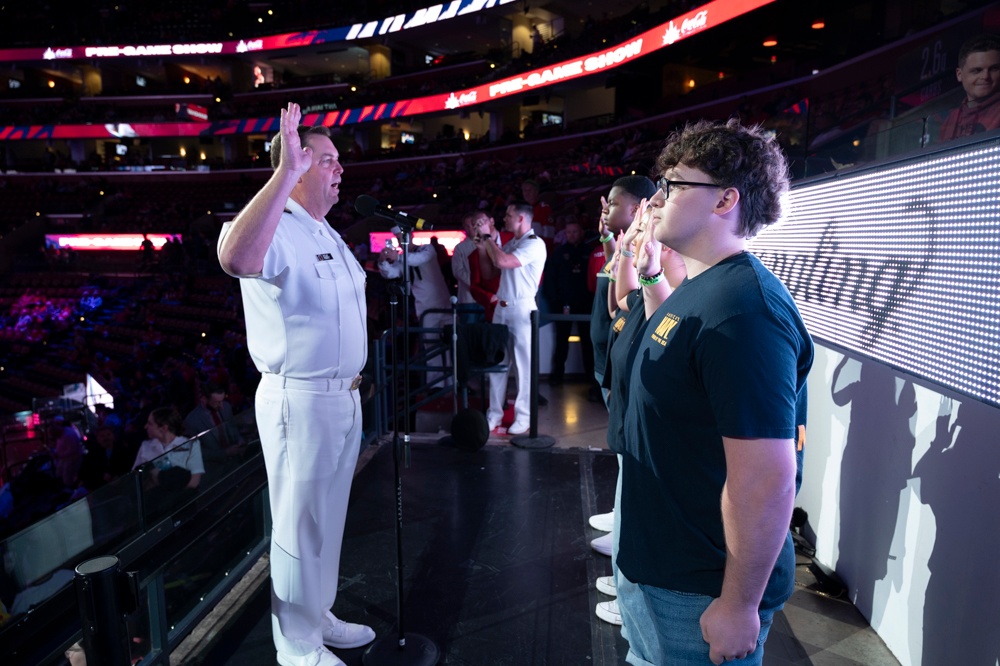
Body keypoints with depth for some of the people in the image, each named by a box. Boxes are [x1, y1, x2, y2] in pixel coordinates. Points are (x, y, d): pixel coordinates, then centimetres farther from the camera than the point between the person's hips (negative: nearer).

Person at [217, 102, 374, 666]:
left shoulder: (328, 234, 15)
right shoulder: (275, 230, -16)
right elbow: (235, 258, -41)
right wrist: (285, 171, -40)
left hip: (344, 395, 9)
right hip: (301, 401, -9)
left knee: (329, 518, 20)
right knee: (301, 525, 6)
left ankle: (319, 617, 38)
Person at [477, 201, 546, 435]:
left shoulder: (534, 243, -11)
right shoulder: (511, 243, 15)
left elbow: (503, 262, -23)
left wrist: (489, 239, -8)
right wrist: (484, 245, 10)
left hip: (522, 309, -8)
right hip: (502, 307, 8)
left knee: (523, 363, -1)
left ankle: (523, 416, 8)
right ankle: (495, 413, 17)